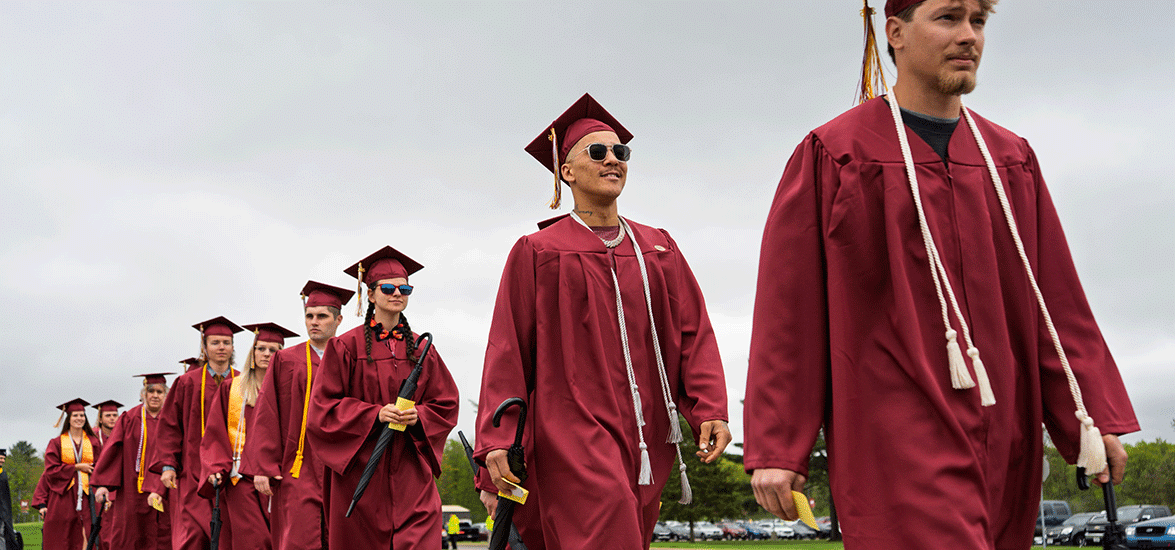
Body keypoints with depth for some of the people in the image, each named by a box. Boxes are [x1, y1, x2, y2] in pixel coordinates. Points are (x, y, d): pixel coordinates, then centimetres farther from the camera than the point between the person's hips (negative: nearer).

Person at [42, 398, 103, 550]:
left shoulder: (93, 443, 12)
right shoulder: (56, 443, 7)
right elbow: (51, 470, -1)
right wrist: (76, 467, -7)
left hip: (86, 496, 1)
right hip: (63, 496, -1)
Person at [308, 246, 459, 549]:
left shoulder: (421, 350, 11)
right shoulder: (347, 346, 1)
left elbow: (446, 404, 12)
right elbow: (323, 406, -3)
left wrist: (417, 416, -9)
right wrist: (375, 413, -15)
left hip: (411, 470, 2)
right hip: (361, 469, -2)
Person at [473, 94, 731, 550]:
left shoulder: (657, 249, 18)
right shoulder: (538, 251, 8)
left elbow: (694, 333, 10)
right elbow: (508, 352, 2)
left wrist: (710, 410, -5)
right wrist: (497, 442, -8)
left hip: (645, 435, 5)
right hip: (574, 433, -4)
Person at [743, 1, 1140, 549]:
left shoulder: (1011, 159, 15)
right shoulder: (830, 154, 0)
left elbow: (1056, 304, 14)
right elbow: (786, 314, -3)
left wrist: (1094, 416, 5)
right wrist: (773, 447, -6)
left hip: (999, 439, 6)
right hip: (893, 437, -5)